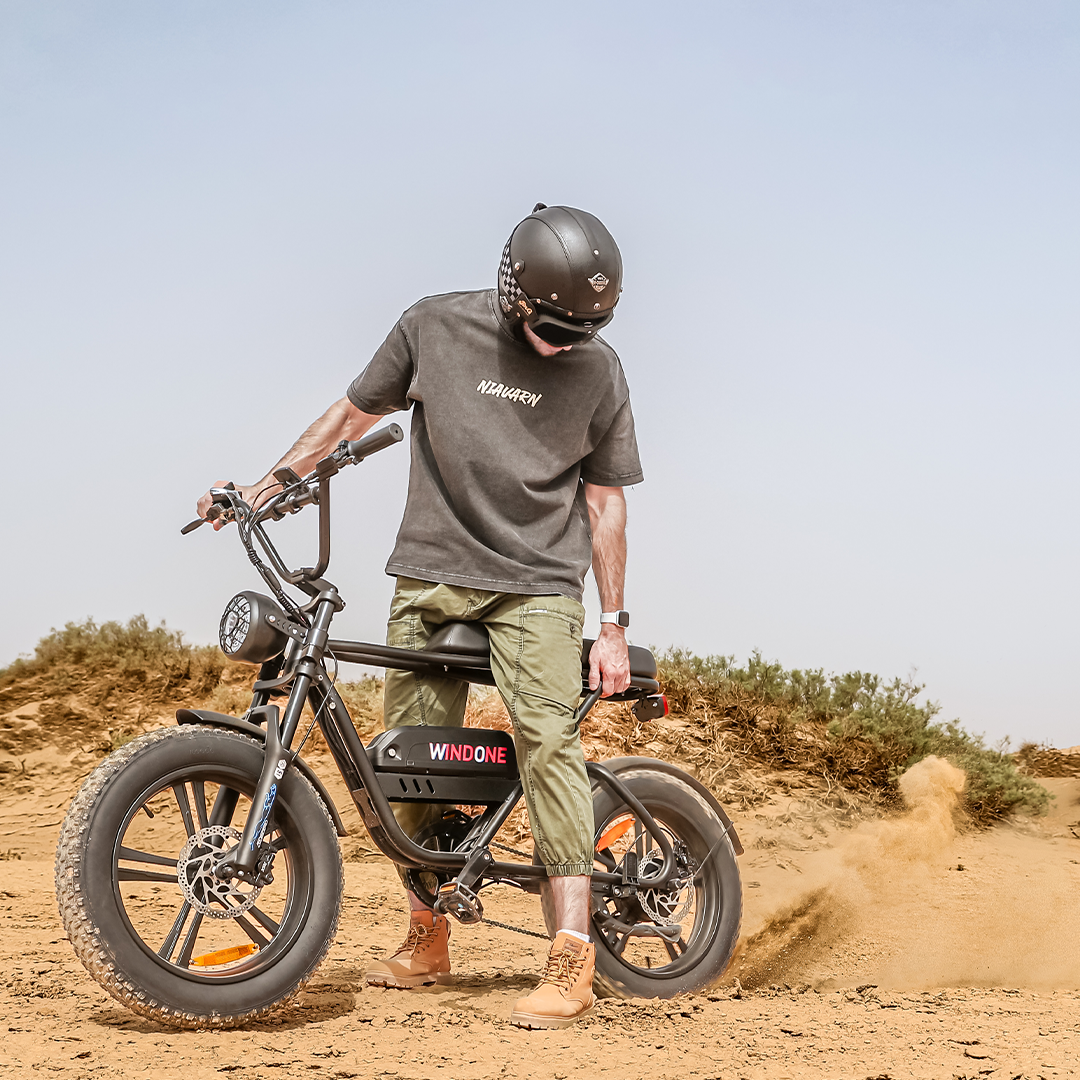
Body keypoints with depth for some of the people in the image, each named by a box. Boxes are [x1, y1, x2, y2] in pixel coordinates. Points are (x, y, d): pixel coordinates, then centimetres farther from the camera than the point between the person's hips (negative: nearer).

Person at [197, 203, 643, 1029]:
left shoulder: (598, 370, 1)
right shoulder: (436, 327, 0)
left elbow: (604, 498, 7)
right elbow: (356, 412, 11)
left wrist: (614, 624, 4)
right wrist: (265, 486, 4)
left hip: (537, 585, -2)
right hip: (431, 576, 2)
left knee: (547, 737, -17)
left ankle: (572, 961, -18)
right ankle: (427, 940, 19)